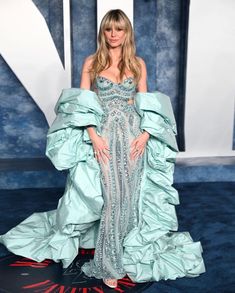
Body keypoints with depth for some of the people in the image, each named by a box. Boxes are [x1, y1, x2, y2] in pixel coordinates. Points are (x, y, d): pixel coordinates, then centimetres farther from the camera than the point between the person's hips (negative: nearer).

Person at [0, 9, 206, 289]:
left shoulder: (138, 63, 10)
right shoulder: (91, 62, 5)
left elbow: (146, 103, 10)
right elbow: (81, 103, 0)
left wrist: (145, 134, -6)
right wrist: (93, 136, -12)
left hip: (133, 137, 2)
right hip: (102, 137, -2)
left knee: (129, 196, 4)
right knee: (111, 197, -7)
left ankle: (116, 254, 23)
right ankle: (110, 263, 8)